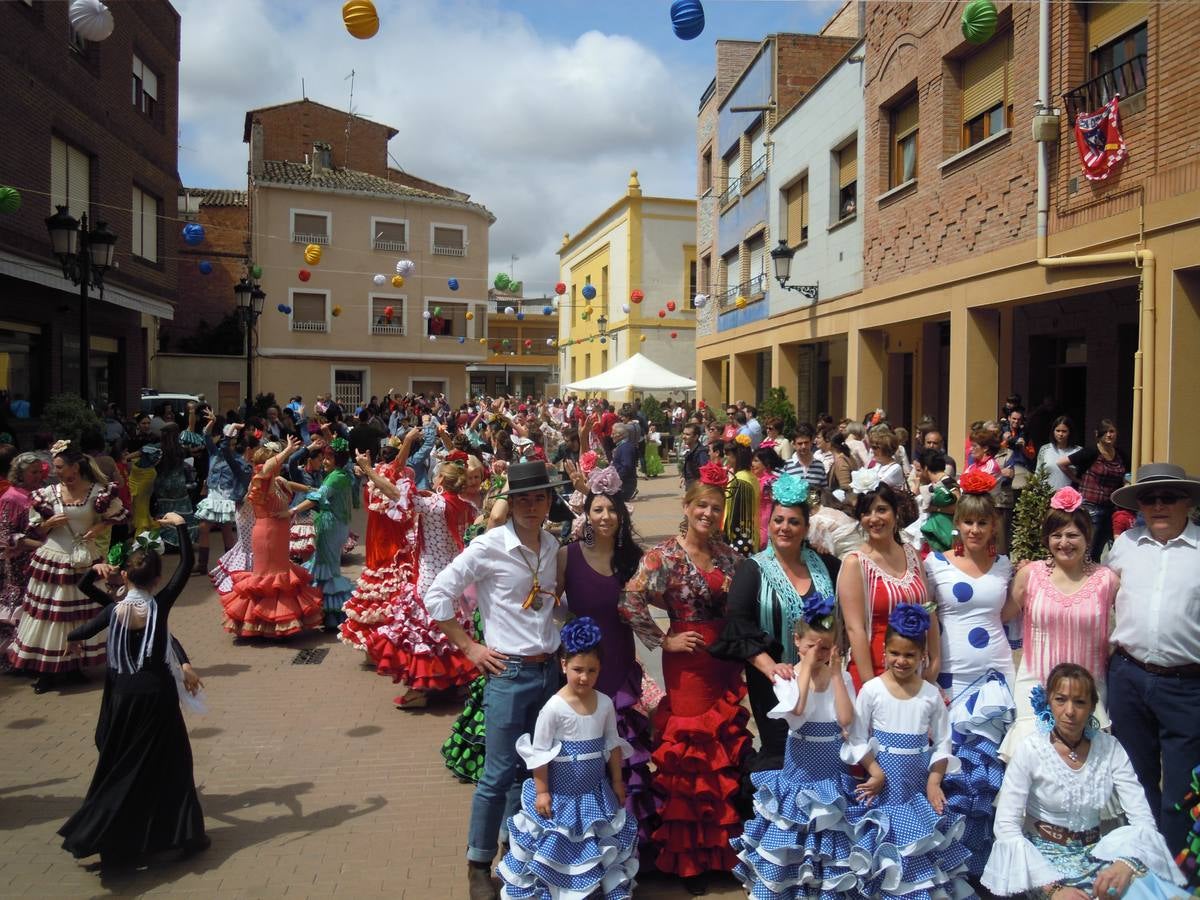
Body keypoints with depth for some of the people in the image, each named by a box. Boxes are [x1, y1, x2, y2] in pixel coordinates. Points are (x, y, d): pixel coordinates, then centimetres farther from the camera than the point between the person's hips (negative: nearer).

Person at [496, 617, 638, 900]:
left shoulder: (605, 703, -5)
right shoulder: (554, 707, -20)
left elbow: (613, 743, 7)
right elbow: (539, 752, -15)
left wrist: (617, 781, 10)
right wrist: (541, 791, -13)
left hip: (596, 789, 5)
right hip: (561, 791, -5)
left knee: (601, 840, 19)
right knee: (555, 844, 7)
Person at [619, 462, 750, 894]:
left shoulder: (726, 552, 6)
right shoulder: (664, 555, -12)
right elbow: (630, 603, -20)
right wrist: (663, 641, -14)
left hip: (727, 658, 6)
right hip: (689, 660, -5)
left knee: (727, 745, 12)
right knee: (690, 748, 0)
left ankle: (721, 847, 29)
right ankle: (686, 857, 18)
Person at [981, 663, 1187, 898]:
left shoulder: (1110, 748, -2)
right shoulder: (1031, 749, -11)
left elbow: (1143, 820, -6)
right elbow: (1006, 828, -15)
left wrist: (1128, 863, -28)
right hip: (1042, 855, -3)